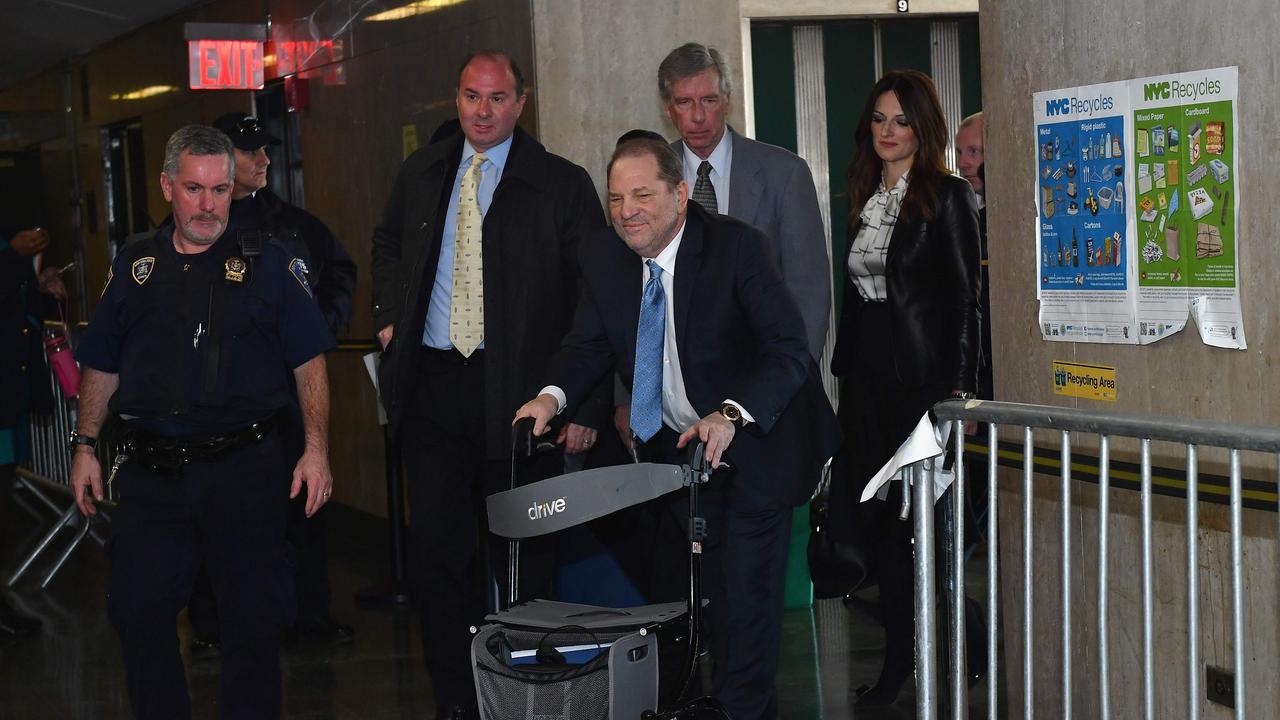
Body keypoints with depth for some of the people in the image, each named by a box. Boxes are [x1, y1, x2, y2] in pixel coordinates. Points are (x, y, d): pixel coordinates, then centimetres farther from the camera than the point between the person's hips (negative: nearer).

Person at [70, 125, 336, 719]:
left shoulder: (268, 264, 3)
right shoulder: (134, 269, 11)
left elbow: (309, 363, 1)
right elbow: (102, 368, 17)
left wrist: (316, 450, -7)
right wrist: (85, 445, 9)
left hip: (244, 468, -2)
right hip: (148, 468, 2)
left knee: (255, 619, 1)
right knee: (139, 614, 1)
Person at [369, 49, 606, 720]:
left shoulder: (562, 184, -4)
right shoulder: (422, 172, 11)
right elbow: (388, 244, 30)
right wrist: (389, 318, 14)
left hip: (518, 389, -4)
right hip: (432, 382, 4)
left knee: (520, 551, 5)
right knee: (436, 546, 5)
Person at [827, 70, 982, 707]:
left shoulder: (947, 196, -5)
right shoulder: (864, 199, 14)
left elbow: (964, 297, -10)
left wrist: (957, 387, -16)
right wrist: (844, 367, 11)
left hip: (922, 376, -7)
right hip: (866, 377, 7)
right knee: (876, 519, 8)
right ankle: (899, 659, 16)